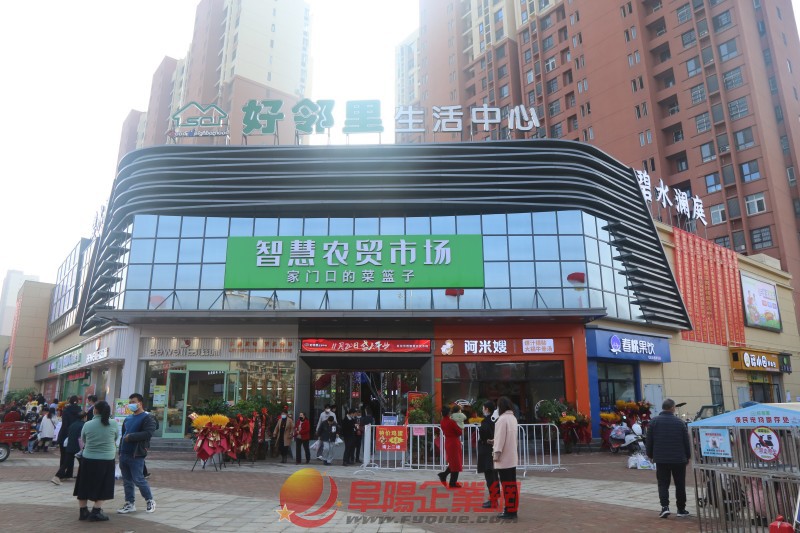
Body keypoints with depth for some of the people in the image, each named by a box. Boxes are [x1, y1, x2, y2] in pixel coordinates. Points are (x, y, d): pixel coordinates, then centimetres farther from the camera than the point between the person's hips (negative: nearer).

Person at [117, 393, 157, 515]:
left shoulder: (147, 418, -8)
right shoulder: (128, 419, 17)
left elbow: (148, 433, -22)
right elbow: (123, 435, 22)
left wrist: (131, 437, -18)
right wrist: (120, 452, 15)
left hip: (136, 455, -7)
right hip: (124, 454, 8)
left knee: (138, 479, -5)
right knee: (127, 481, 11)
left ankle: (150, 501, 11)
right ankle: (130, 503, 20)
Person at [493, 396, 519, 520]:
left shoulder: (502, 419, -16)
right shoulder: (513, 418, 11)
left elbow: (501, 437, -18)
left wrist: (496, 453, -14)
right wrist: (495, 442, 21)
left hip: (504, 458, -9)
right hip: (511, 457, 9)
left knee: (507, 485, -3)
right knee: (511, 484, 12)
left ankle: (509, 511, 1)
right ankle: (512, 509, 18)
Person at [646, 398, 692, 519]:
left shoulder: (654, 422, -3)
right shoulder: (680, 422, -5)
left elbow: (649, 441, 0)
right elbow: (686, 441, 0)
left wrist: (650, 455, 12)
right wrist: (688, 456, 13)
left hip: (661, 459, 0)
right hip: (679, 459, 0)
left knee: (663, 484, 5)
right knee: (680, 485, 11)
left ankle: (665, 506, -9)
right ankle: (681, 510, 18)